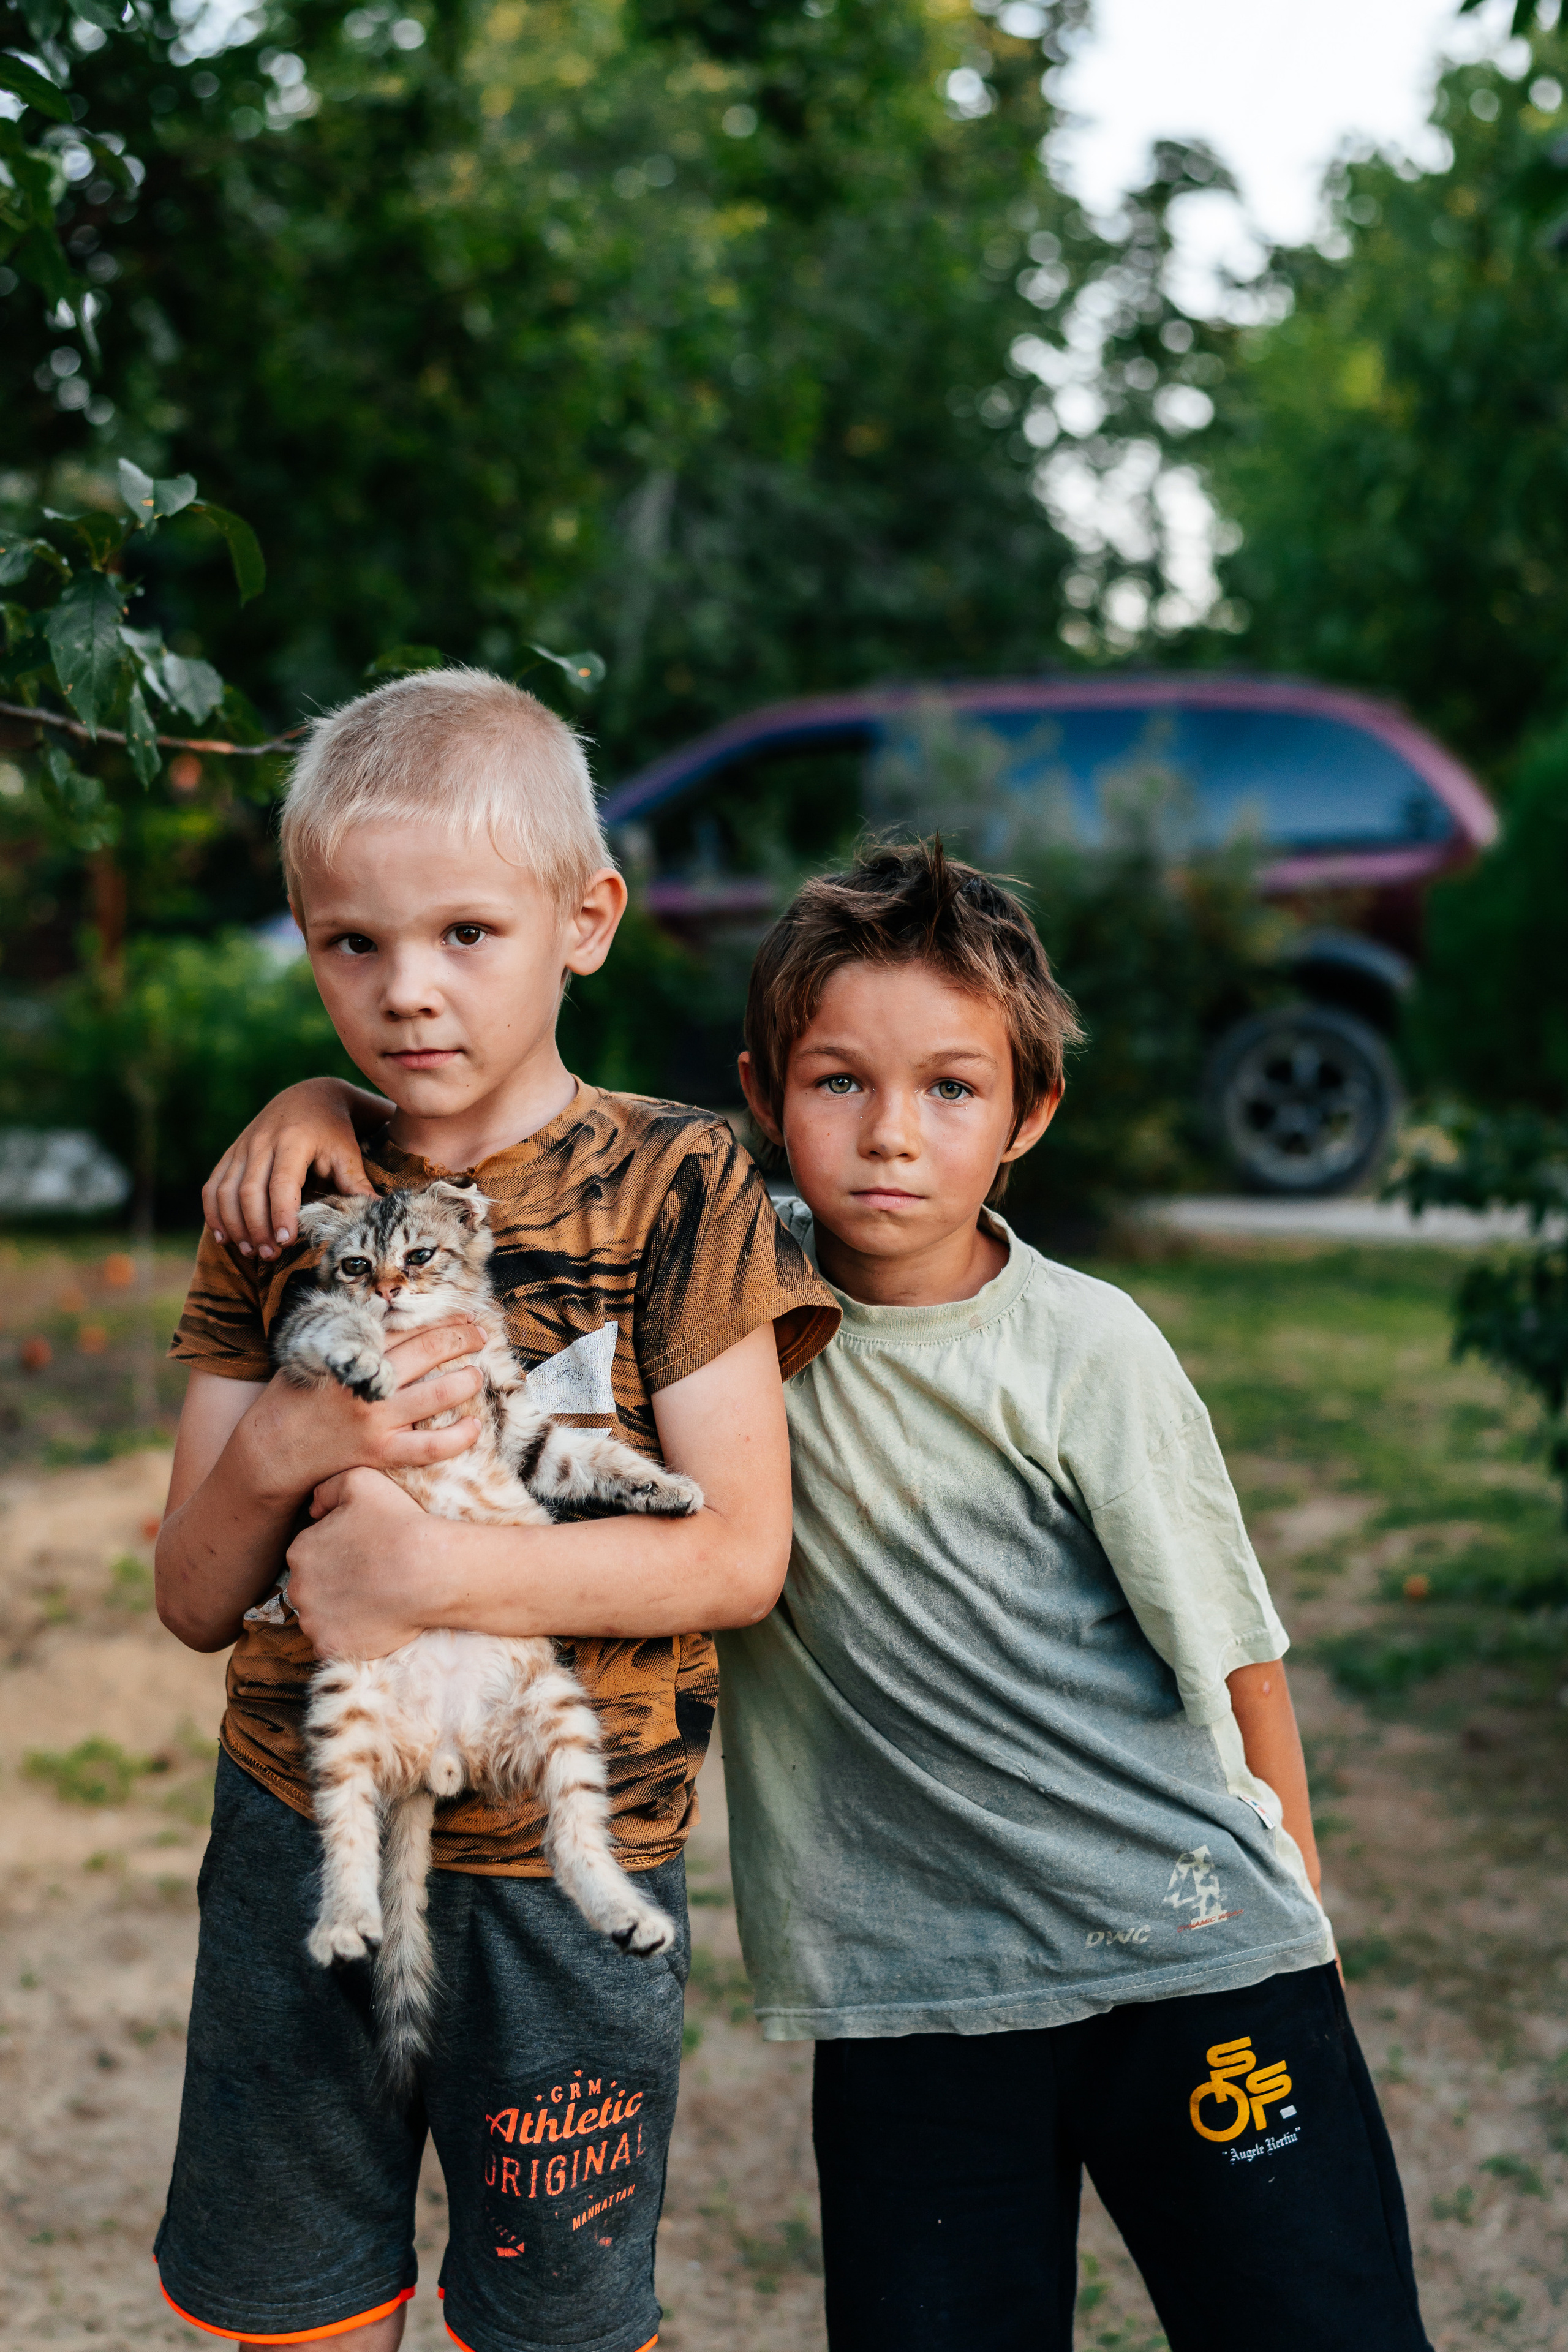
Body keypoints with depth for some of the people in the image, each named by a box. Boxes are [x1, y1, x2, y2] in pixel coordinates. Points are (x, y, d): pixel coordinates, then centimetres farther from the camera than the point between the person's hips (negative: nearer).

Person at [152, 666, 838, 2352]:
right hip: (292, 1840, 3)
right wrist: (274, 1455, -18)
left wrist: (432, 1571, -21)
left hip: (559, 1869, -3)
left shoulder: (672, 1186, -8)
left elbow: (739, 1554, -12)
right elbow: (193, 1601, 3)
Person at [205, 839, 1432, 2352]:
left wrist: (1296, 1925, 6)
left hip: (1191, 1958, -1)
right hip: (908, 2002, 2)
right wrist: (325, 1099, -10)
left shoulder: (1087, 1353, -9)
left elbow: (1233, 1658, 1)